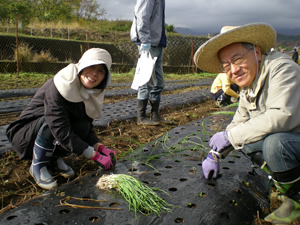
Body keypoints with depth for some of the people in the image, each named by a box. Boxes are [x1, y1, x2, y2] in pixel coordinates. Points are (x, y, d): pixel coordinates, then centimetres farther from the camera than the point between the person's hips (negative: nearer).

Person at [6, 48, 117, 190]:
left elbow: (88, 128, 0)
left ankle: (55, 158, 3)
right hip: (25, 135, -6)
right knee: (52, 120, -35)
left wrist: (100, 148, -20)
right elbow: (61, 130, -34)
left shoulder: (91, 94, -6)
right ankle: (37, 166, -13)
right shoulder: (59, 87, -29)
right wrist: (95, 156, -33)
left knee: (83, 126, -22)